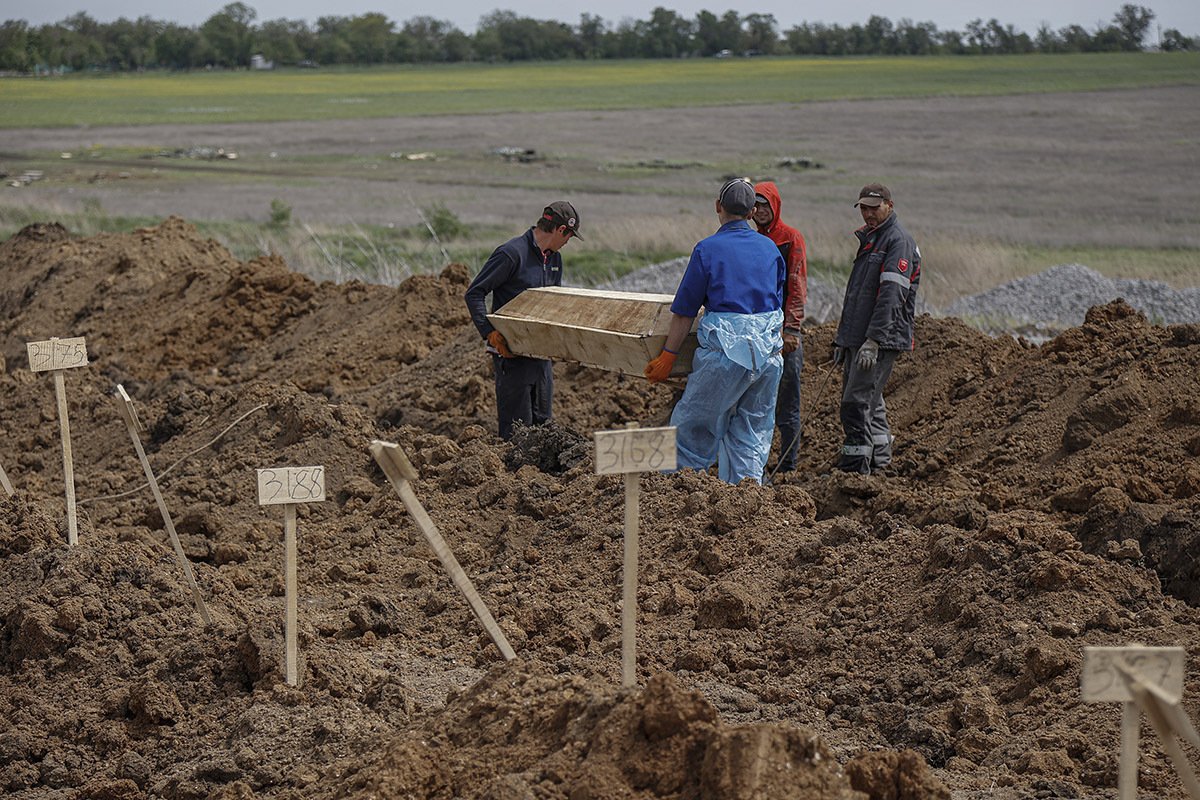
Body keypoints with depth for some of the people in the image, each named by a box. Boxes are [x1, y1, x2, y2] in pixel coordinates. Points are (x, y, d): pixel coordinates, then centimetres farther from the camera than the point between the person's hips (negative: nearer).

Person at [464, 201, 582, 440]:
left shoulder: (553, 259, 13)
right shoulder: (512, 253, -14)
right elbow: (474, 293, -14)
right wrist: (490, 332, -23)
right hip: (511, 352, -8)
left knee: (542, 423, 11)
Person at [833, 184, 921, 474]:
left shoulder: (899, 241, -10)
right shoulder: (867, 239, 21)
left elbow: (891, 296, -20)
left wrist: (873, 341, -27)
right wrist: (842, 338, 24)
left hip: (882, 341, -10)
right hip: (857, 339, 10)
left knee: (857, 403, -14)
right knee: (871, 405, 13)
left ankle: (854, 468, -14)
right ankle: (879, 462, 21)